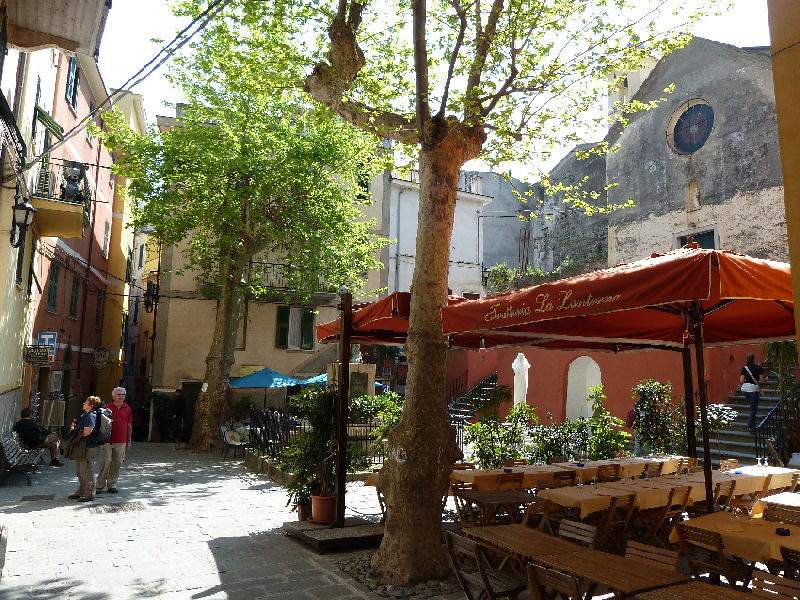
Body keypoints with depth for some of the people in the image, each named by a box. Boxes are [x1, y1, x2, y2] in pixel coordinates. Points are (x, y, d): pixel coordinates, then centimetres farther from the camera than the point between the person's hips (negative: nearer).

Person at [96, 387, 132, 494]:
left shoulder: (127, 408, 8)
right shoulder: (108, 408, 0)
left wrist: (129, 440, 13)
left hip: (121, 441, 3)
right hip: (108, 440, -2)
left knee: (117, 463, 6)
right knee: (105, 462, -3)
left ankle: (112, 484, 17)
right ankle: (99, 485, 8)